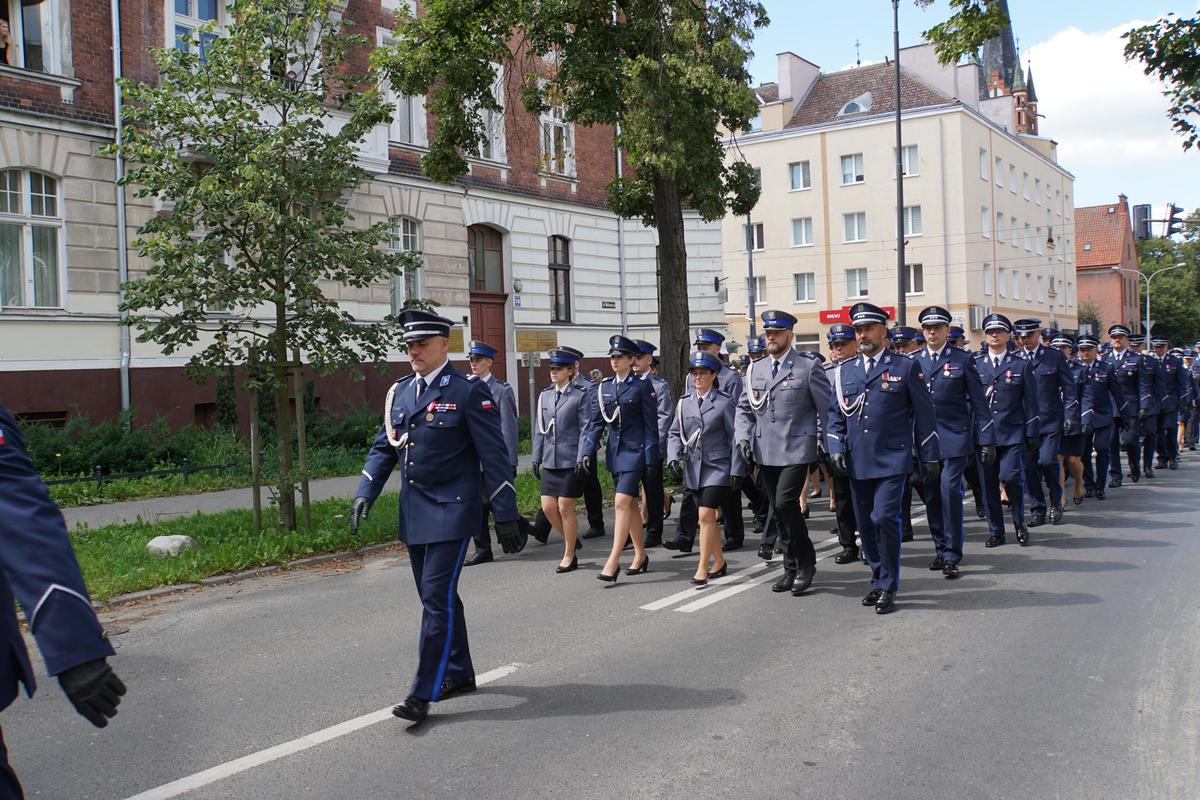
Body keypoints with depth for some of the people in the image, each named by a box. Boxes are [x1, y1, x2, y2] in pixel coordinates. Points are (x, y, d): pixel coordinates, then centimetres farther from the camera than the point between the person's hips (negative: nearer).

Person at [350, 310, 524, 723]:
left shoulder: (469, 392, -9)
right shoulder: (399, 392, 10)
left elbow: (494, 456, -10)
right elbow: (383, 447, 14)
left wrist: (506, 517, -11)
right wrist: (364, 494, 0)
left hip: (452, 510, -7)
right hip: (414, 513, 7)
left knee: (437, 596, -9)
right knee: (437, 596, 15)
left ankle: (423, 694, -3)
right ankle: (459, 674, 31)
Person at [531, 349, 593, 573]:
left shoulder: (580, 396, -5)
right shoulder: (545, 395, 11)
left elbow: (585, 430, -8)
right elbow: (540, 429, 14)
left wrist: (582, 461, -13)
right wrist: (536, 458, 11)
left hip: (570, 462, -5)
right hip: (550, 462, 5)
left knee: (565, 508, -1)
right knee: (548, 507, 4)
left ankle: (569, 556, 13)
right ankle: (571, 540, 28)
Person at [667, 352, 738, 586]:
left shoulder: (724, 402, -5)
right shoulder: (684, 402, 8)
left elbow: (734, 438, -3)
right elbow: (675, 434, 10)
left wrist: (736, 470, -6)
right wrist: (673, 457, -6)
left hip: (717, 466, -5)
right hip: (693, 467, 5)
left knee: (706, 515, -12)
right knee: (708, 517, 13)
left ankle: (702, 568, -5)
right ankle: (719, 562, 28)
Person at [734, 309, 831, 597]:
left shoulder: (809, 367, -2)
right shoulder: (755, 370, 12)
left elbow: (827, 409, 0)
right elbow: (744, 408, 17)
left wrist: (825, 444, -5)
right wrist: (744, 438, 4)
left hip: (796, 451, -5)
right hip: (765, 452, 5)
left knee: (785, 503, -18)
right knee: (778, 510, 9)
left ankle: (805, 563, 0)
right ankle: (791, 568, 20)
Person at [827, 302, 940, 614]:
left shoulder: (906, 366, 1)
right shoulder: (844, 371, 11)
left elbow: (923, 414, 2)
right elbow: (835, 413, 15)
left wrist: (930, 457, 1)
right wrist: (836, 448, 1)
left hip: (892, 460, -4)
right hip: (857, 462, 4)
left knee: (884, 519, -13)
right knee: (866, 524, 8)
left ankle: (888, 587, 0)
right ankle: (879, 580, 24)